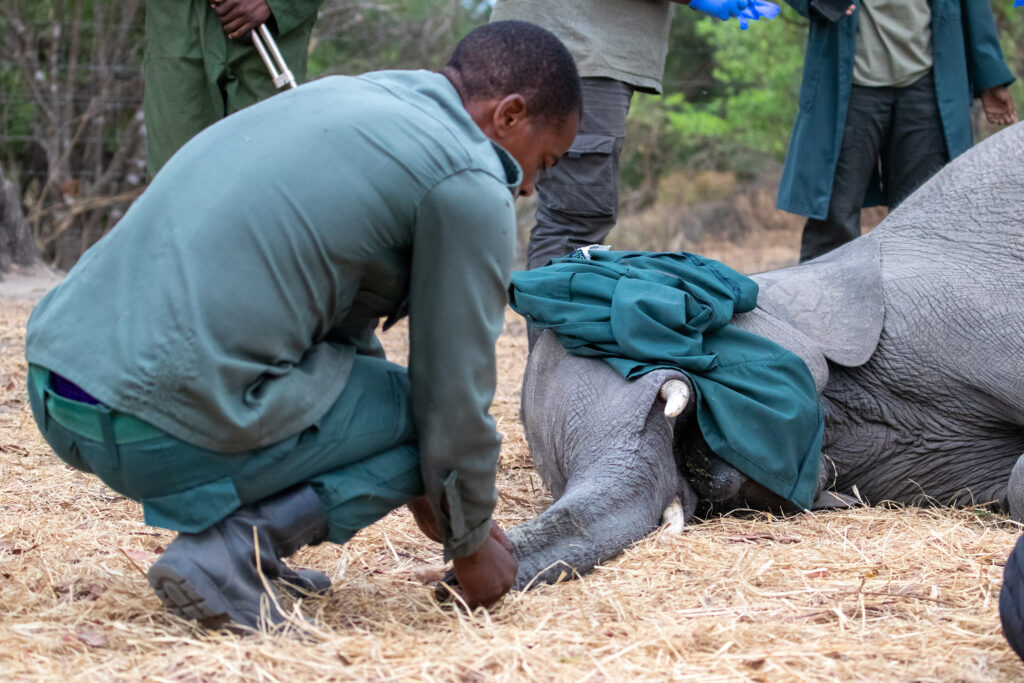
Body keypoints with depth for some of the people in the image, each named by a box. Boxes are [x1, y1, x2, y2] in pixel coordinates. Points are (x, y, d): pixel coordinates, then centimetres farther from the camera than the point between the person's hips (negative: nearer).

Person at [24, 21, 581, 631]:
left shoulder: (335, 99, 24)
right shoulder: (469, 186, -3)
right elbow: (455, 393, 0)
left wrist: (419, 491, 39)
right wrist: (471, 546, 19)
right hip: (164, 430, -9)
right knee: (424, 416, 8)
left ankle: (228, 536, 16)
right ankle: (226, 553, -7)